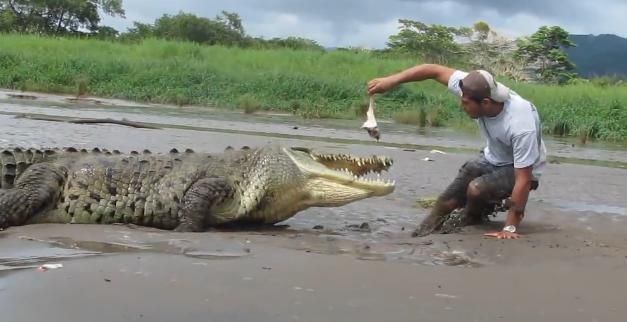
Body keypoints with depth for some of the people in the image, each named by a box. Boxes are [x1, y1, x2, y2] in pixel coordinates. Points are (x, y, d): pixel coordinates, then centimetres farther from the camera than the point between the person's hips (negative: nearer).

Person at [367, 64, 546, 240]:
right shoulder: (476, 89, -27)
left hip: (520, 168, -6)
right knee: (445, 203, -1)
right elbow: (435, 70, -19)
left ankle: (470, 223, 1)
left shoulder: (520, 126, -41)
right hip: (491, 158, 6)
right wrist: (392, 80, -27)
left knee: (476, 189, -30)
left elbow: (523, 179, -37)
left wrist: (510, 228, -37)